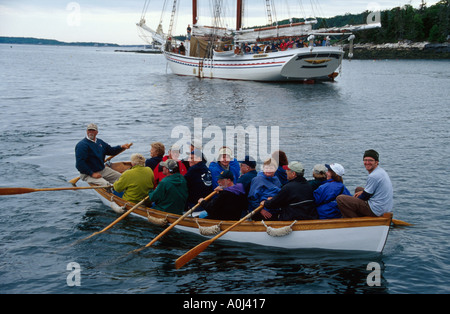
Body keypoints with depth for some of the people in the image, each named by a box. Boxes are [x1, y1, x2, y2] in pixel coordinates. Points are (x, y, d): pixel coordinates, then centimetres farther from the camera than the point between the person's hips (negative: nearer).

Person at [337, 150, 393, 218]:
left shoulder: (373, 176, -20)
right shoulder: (381, 171, 11)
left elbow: (366, 196, -11)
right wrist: (362, 191, 14)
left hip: (376, 211, -11)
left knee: (340, 199, -16)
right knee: (358, 189, 33)